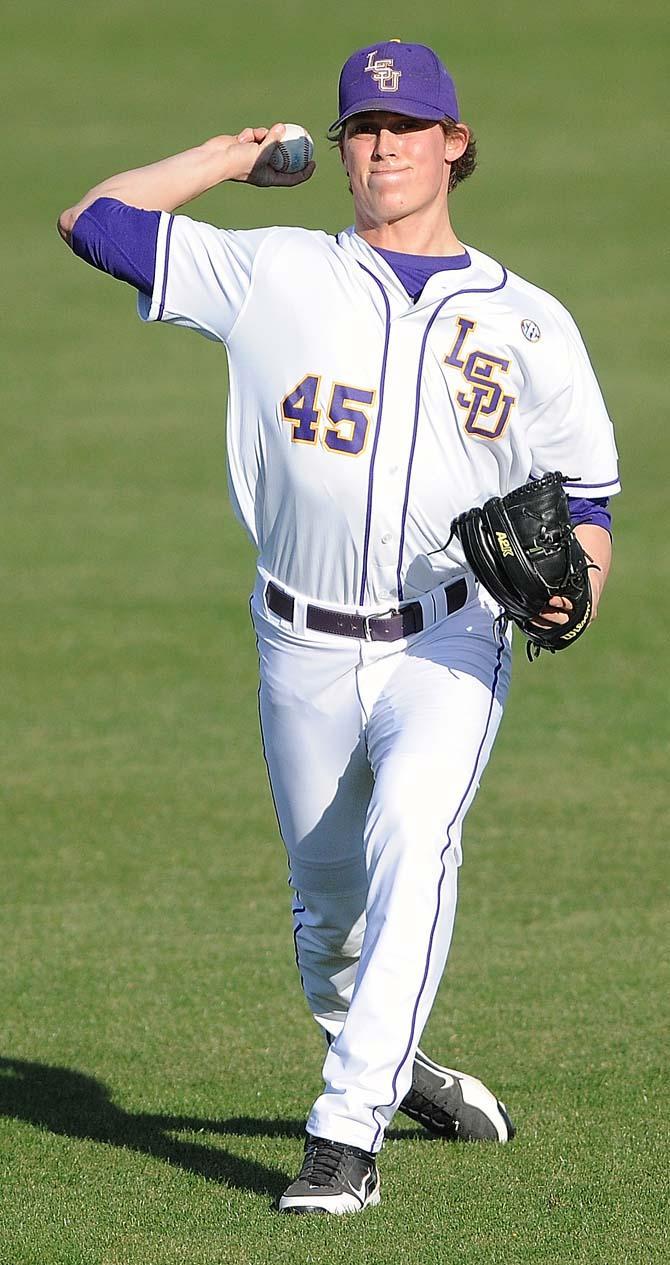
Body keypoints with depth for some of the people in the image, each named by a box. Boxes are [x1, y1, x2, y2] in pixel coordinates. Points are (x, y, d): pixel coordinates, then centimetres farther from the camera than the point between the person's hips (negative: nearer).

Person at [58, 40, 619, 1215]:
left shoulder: (529, 323, 7)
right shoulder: (275, 272, 5)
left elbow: (585, 499, 10)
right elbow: (92, 221, 5)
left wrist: (567, 587, -11)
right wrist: (235, 154, 11)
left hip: (448, 650, -2)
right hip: (306, 653, 2)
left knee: (411, 837, -26)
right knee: (326, 900, 10)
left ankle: (348, 1133, -31)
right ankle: (384, 1063, 40)